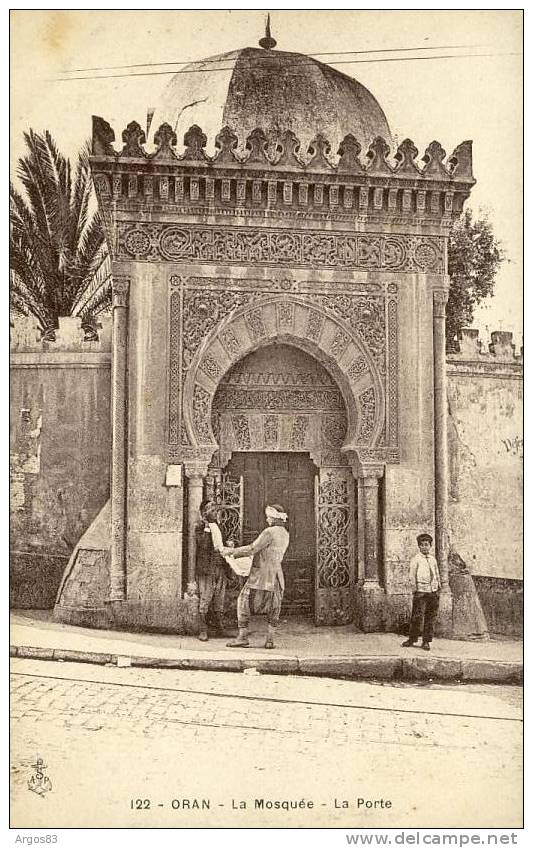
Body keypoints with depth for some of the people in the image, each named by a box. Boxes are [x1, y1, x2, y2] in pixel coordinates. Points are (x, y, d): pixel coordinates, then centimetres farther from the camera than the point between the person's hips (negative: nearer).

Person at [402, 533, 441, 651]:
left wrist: (438, 588, 13)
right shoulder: (416, 559, 0)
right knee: (418, 616, -7)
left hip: (433, 592, 5)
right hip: (421, 591, -5)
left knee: (431, 617, 4)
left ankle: (426, 641, 11)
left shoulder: (433, 559, 14)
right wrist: (414, 589, -7)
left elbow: (437, 575, 19)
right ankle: (412, 639, 4)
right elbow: (412, 575, -2)